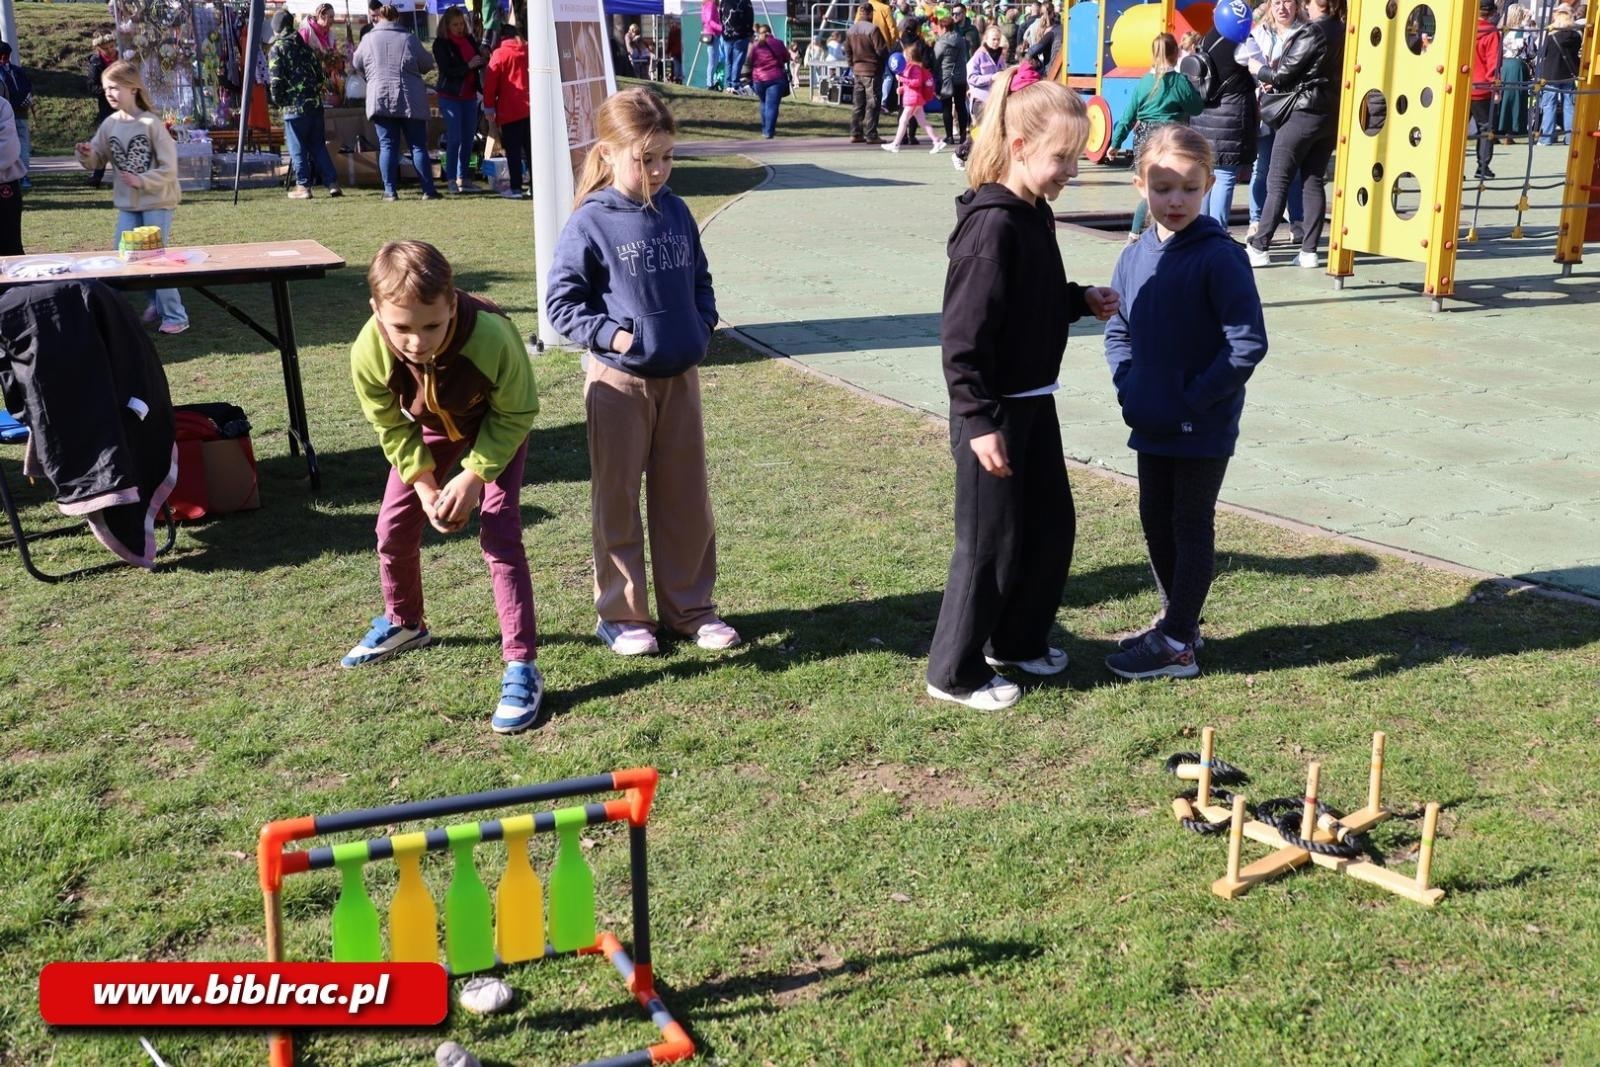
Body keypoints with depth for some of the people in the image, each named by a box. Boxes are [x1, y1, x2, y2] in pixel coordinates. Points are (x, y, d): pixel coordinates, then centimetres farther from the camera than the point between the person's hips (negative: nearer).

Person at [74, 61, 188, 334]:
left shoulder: (152, 123, -14)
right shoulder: (110, 124, 2)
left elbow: (169, 169, -15)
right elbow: (97, 162, 8)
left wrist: (142, 181, -24)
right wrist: (87, 155, -13)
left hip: (157, 201, -6)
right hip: (127, 202, 7)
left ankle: (175, 315, 3)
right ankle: (158, 302, 24)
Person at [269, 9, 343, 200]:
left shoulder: (277, 49, -4)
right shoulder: (305, 46, 13)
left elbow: (275, 80, -11)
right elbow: (321, 76, 13)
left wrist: (277, 102, 2)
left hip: (294, 106, -5)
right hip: (315, 103, 5)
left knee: (298, 148, 3)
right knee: (318, 145, 11)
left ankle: (303, 186, 3)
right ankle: (332, 183, 7)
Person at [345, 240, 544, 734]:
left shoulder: (492, 337, -42)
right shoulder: (369, 353, -34)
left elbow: (515, 415, -23)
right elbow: (392, 429, -14)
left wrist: (474, 476, -27)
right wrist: (425, 488, -20)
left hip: (495, 426, -3)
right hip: (426, 426, 4)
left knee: (499, 530, -17)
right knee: (394, 525, 6)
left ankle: (522, 666, -13)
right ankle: (403, 623, 36)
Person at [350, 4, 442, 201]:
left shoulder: (368, 39, 3)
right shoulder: (409, 38, -1)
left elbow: (357, 65, 16)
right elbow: (427, 64, 8)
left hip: (380, 100, 1)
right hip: (411, 101, -1)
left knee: (387, 146, 4)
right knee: (418, 146, 4)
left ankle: (390, 191, -1)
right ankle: (428, 190, 3)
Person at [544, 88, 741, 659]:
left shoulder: (676, 212, 5)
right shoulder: (590, 222, -10)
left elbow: (700, 279, 17)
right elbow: (562, 301, -9)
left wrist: (702, 325, 1)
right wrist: (612, 335, -18)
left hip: (681, 378, 5)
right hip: (619, 381, -5)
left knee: (686, 498, 11)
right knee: (618, 500, 7)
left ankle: (689, 606, 24)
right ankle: (621, 613, 18)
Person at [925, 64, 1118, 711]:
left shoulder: (1035, 214, 6)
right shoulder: (993, 226, -22)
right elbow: (962, 335, -24)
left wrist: (1081, 301, 3)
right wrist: (979, 422, -25)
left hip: (1034, 402, 9)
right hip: (994, 412, -9)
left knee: (1051, 525, 18)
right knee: (991, 542, 2)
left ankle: (1017, 641, 37)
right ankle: (953, 672, 18)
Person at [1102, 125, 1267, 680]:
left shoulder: (1219, 257, -16)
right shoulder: (1135, 256, 3)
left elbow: (1249, 341, -19)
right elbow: (1118, 330, 14)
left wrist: (1196, 399, -18)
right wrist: (1127, 386, 0)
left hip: (1204, 429, -6)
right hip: (1151, 424, 7)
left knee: (1191, 527, 4)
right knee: (1156, 521, 16)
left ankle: (1176, 644, 13)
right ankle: (1177, 619, 34)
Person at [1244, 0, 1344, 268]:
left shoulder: (1311, 32, -13)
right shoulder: (1342, 32, 10)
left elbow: (1283, 75, -12)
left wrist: (1260, 70, 7)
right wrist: (1275, 78, 7)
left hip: (1304, 113, -7)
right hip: (1331, 115, 7)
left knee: (1277, 181, -3)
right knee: (1314, 181, 7)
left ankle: (1258, 248, -3)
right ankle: (1309, 251, 4)